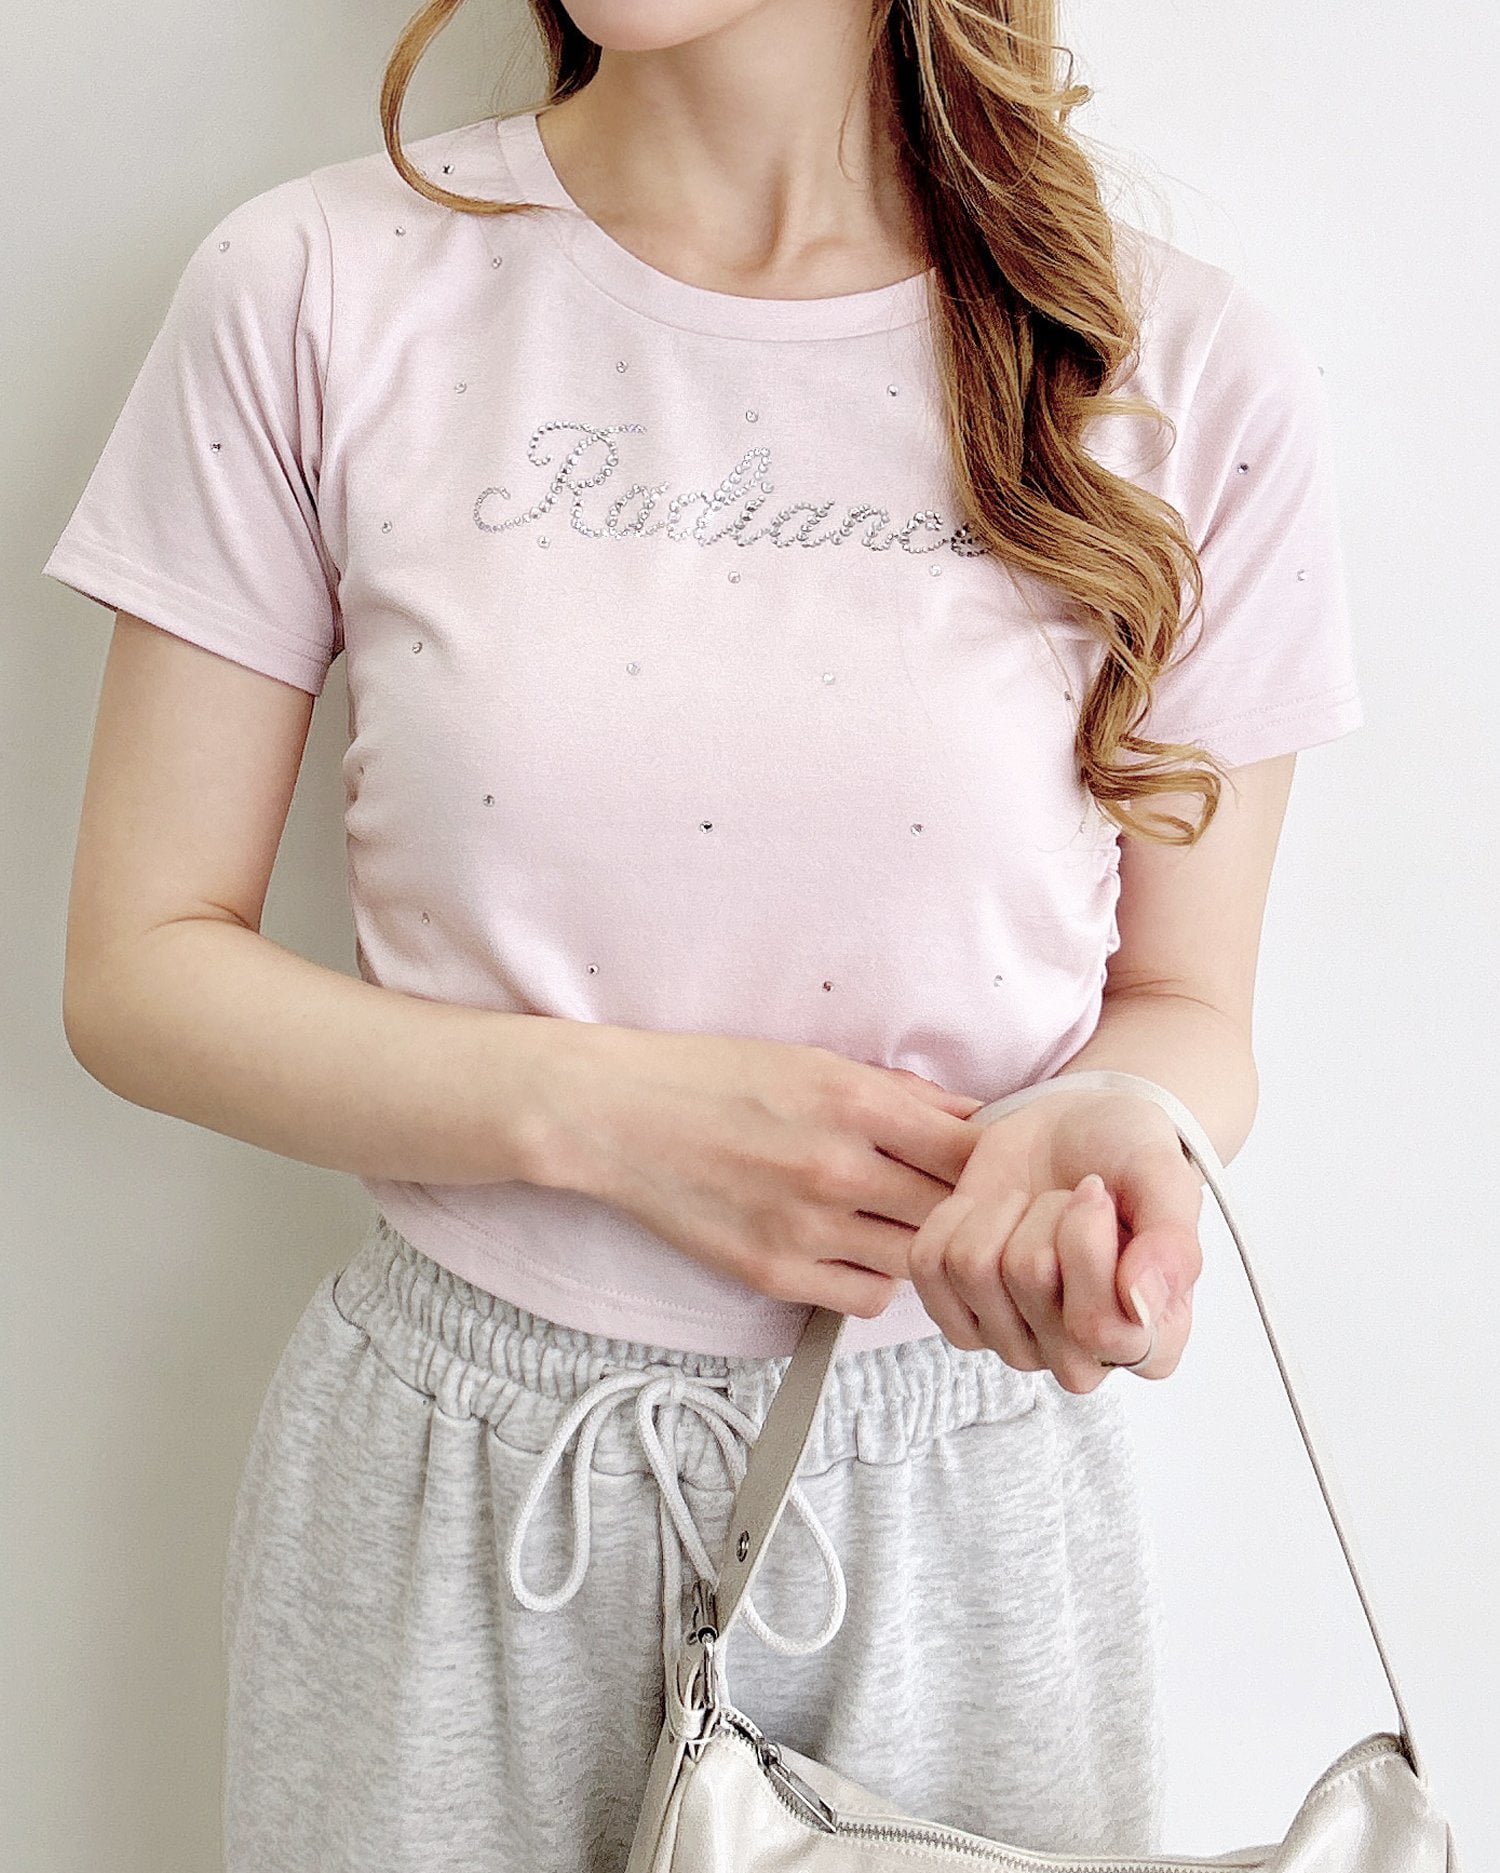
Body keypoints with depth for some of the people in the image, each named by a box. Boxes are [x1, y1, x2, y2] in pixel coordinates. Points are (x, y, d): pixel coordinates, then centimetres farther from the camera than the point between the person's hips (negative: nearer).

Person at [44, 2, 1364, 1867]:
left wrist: (1102, 1128, -21)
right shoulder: (313, 293, -7)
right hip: (446, 1490, 0)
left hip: (958, 1505, 1)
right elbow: (137, 967, -5)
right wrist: (607, 1112, -18)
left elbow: (1183, 1004, 2)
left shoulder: (1190, 375, -7)